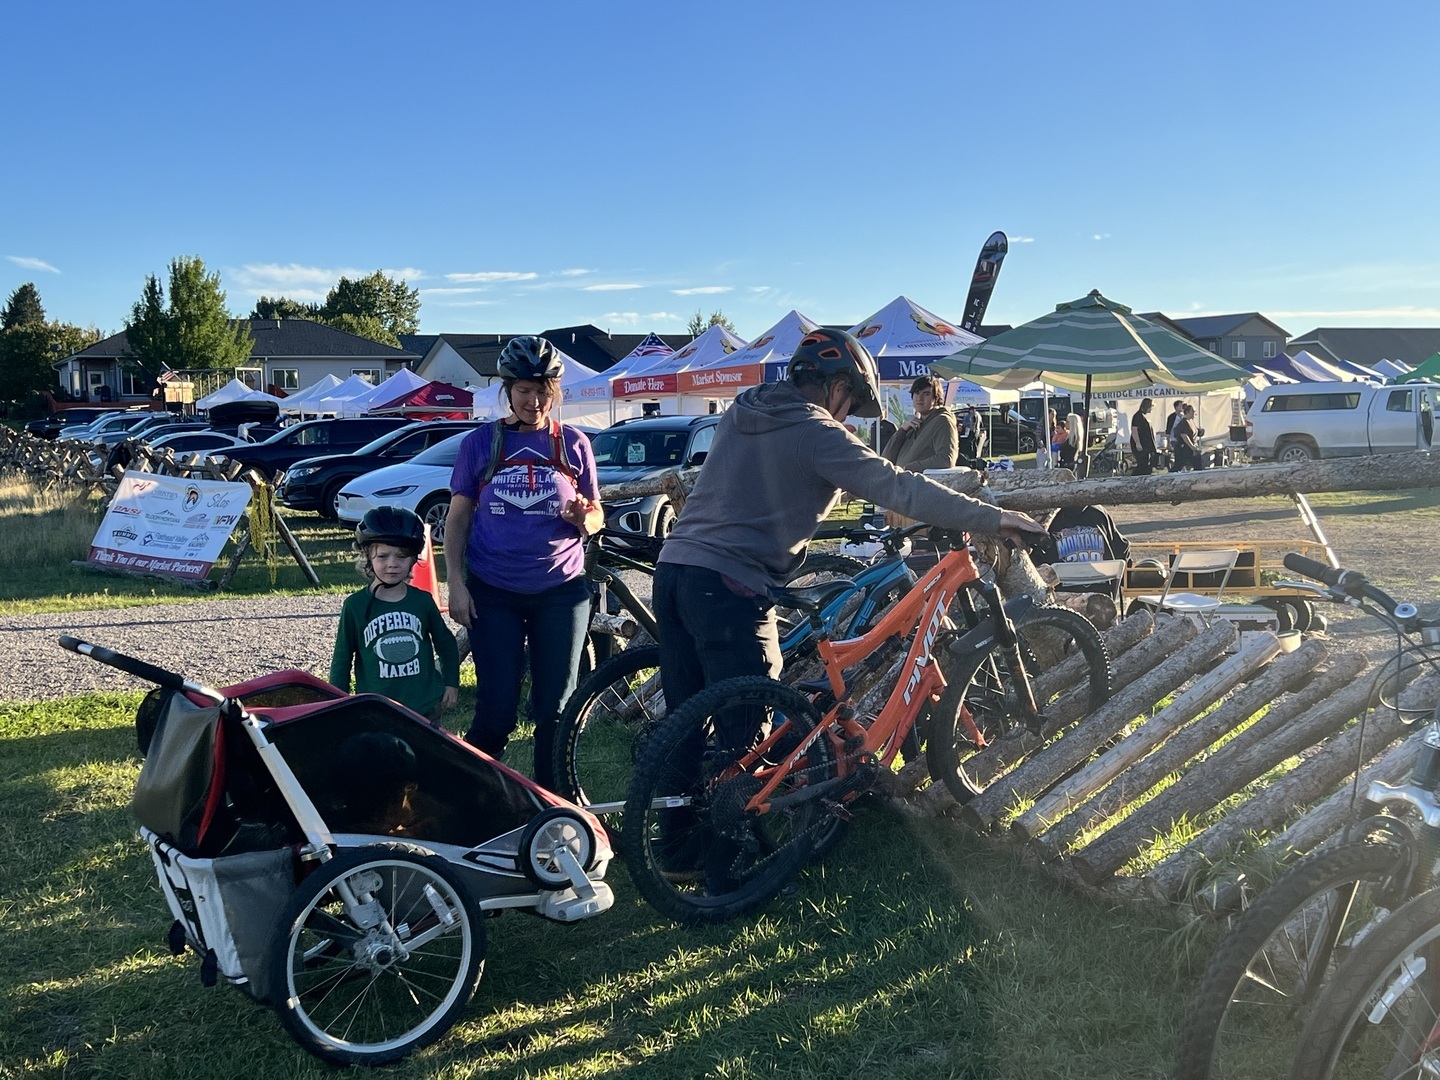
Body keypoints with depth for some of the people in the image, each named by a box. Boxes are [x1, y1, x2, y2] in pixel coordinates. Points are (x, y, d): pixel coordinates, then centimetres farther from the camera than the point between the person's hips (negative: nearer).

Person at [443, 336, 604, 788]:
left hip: (560, 590, 1)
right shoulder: (479, 443, 2)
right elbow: (457, 518, 5)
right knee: (497, 709, -1)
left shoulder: (573, 444, 4)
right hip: (494, 593, -1)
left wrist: (582, 517, -15)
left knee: (556, 707, 4)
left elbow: (596, 517, 9)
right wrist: (456, 584, -4)